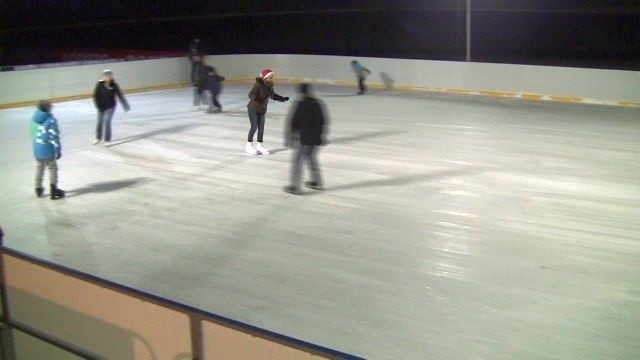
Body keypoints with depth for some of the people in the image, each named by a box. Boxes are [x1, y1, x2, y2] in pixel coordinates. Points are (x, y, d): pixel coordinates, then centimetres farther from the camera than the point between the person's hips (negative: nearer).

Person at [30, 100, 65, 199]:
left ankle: (38, 189, 32)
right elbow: (54, 137, -18)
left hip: (37, 150, 6)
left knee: (39, 169, 21)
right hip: (48, 150, -6)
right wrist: (58, 150, -12)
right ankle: (53, 189, 9)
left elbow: (33, 135, 11)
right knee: (52, 169, 8)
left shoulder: (34, 120, 3)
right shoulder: (50, 120, -18)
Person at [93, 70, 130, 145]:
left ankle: (107, 140, 5)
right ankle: (98, 138, 33)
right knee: (100, 122, 11)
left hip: (110, 106, -2)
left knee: (107, 122, -9)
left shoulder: (114, 85, -11)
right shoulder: (100, 84, -7)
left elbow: (120, 95, -7)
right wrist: (98, 106, -7)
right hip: (101, 106, 2)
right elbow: (95, 96, -2)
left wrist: (126, 106, -7)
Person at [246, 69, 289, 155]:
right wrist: (257, 99, -45)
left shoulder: (270, 86, 2)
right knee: (254, 126, -6)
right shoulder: (259, 84, -20)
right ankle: (249, 145, 8)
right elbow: (251, 94, -25)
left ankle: (259, 145, 21)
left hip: (262, 109, 7)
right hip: (253, 108, -7)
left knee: (261, 127, 8)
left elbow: (272, 95, 19)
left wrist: (283, 99, 19)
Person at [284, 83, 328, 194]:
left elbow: (292, 122, -12)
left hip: (304, 138, -7)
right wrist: (322, 135, 23)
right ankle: (316, 182, 31)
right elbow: (324, 122, 13)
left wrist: (288, 137, -5)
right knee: (311, 157, 24)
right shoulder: (318, 103, 7)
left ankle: (295, 186, -2)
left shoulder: (300, 105, -12)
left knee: (298, 160, 0)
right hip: (317, 138, 7)